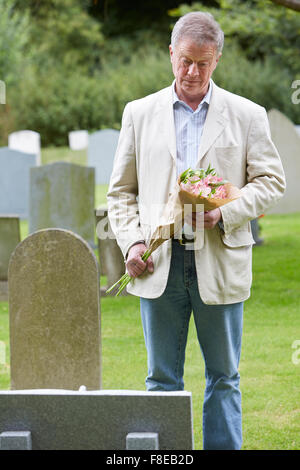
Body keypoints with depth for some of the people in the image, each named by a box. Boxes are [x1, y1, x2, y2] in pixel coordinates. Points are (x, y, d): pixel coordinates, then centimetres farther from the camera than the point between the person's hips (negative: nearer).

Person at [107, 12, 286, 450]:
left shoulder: (247, 115, 6)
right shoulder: (140, 113, 10)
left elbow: (271, 180, 4)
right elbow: (121, 191, 13)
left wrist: (227, 212, -12)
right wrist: (132, 241, -3)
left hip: (220, 262, -1)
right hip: (159, 263, 1)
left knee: (223, 376, 5)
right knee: (162, 377, 5)